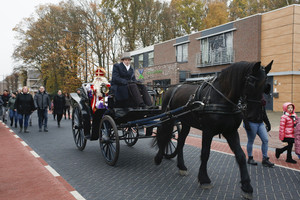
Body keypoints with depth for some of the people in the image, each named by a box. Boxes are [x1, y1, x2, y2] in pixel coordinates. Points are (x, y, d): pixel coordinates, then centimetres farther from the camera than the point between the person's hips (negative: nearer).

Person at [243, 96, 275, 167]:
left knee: (265, 140, 3)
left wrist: (268, 123, 16)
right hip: (251, 123, -7)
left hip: (260, 123, 7)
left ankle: (265, 159, 14)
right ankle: (250, 158, 22)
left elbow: (263, 111, 18)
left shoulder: (261, 96, 11)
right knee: (251, 141, 6)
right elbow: (244, 111, -17)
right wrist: (246, 123, -23)